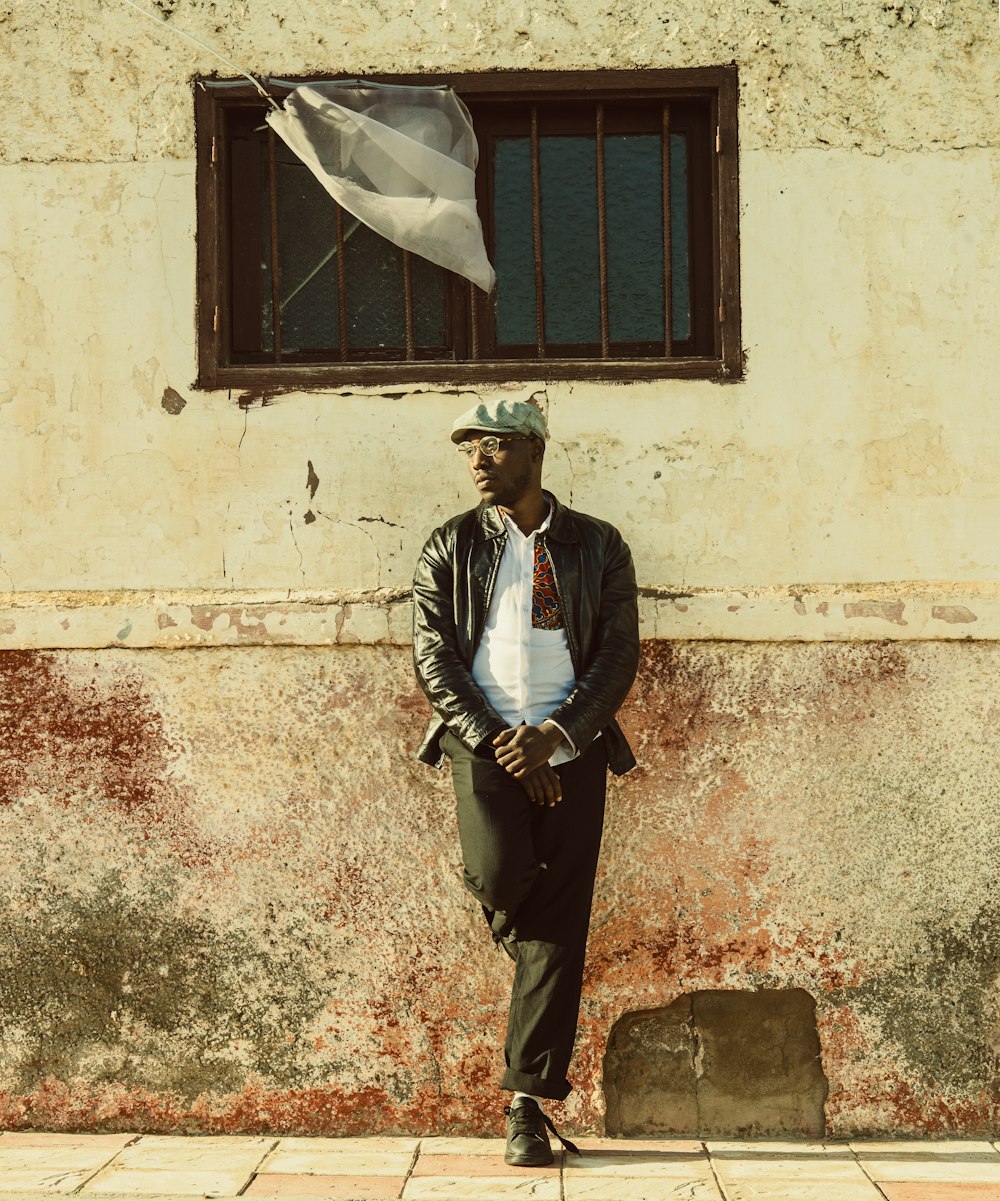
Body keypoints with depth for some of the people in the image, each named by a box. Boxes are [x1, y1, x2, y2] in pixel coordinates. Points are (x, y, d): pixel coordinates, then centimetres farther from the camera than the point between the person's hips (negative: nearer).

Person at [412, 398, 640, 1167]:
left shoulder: (599, 547, 8)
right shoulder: (450, 549, 9)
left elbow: (620, 653, 2)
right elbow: (435, 660, 2)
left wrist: (556, 733, -12)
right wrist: (497, 742, -11)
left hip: (569, 750, 0)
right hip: (485, 743, 0)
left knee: (559, 928, -3)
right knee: (498, 873, -26)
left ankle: (528, 1102, 5)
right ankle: (523, 943, 11)